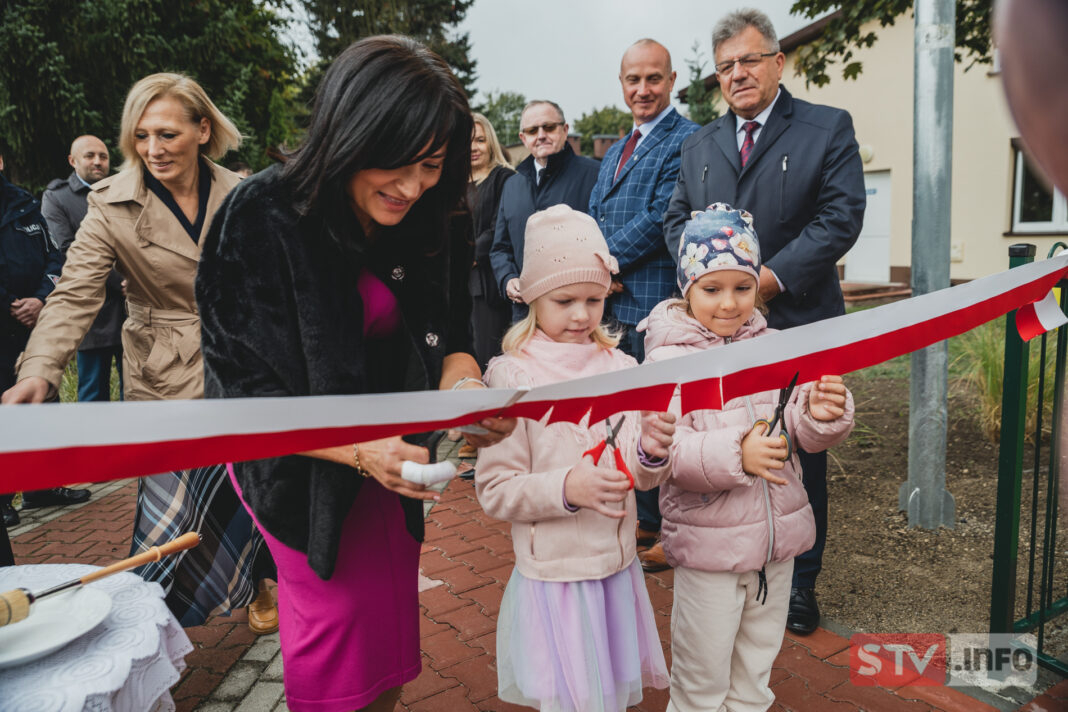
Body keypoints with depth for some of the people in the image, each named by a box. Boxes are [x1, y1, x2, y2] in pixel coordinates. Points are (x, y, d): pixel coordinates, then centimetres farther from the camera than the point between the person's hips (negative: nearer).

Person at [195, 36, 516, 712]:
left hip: (387, 451, 4)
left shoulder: (436, 223, -9)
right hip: (296, 459, -4)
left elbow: (450, 339, -2)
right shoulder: (262, 220, -23)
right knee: (339, 616, 3)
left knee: (392, 625, 12)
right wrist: (358, 449, -38)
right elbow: (248, 392, -23)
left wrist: (467, 387, -26)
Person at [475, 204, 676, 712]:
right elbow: (494, 492, -12)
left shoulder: (620, 368, -1)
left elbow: (637, 478, -1)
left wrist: (651, 452, -22)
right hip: (554, 575, -4)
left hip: (616, 568, 4)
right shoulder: (513, 377, -13)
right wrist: (565, 488, -26)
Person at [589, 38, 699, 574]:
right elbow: (594, 218, 17)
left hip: (658, 307, -9)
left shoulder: (687, 141, -8)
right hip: (615, 304, 9)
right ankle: (644, 519, 32)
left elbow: (661, 220, -18)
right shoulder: (614, 152, 21)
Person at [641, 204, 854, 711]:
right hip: (708, 542, -5)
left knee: (756, 668, 25)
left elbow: (803, 434, -2)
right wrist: (736, 454, -38)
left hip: (778, 536, 5)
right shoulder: (669, 360, -14)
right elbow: (669, 454, -24)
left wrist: (823, 414, -23)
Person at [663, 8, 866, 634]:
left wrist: (772, 276, -17)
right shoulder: (700, 144, 15)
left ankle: (800, 582, 24)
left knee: (800, 458, 7)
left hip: (797, 323, -3)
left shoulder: (829, 129, 2)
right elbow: (677, 217, 13)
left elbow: (841, 217, -8)